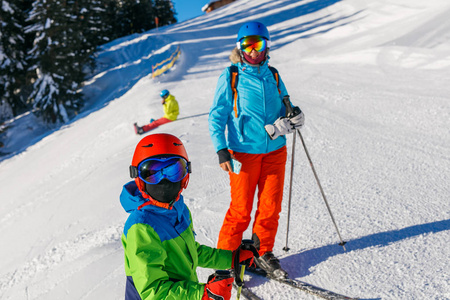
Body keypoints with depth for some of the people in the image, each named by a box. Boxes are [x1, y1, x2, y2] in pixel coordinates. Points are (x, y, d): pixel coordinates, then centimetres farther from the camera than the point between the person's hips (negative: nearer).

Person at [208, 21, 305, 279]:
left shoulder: (273, 75, 10)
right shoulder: (230, 76, -2)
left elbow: (286, 107, 17)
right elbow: (217, 116, -3)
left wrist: (293, 117, -7)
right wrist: (221, 150, -13)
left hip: (275, 151, 4)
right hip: (244, 152, -4)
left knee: (271, 206, 9)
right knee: (241, 210, 1)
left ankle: (264, 253, 28)